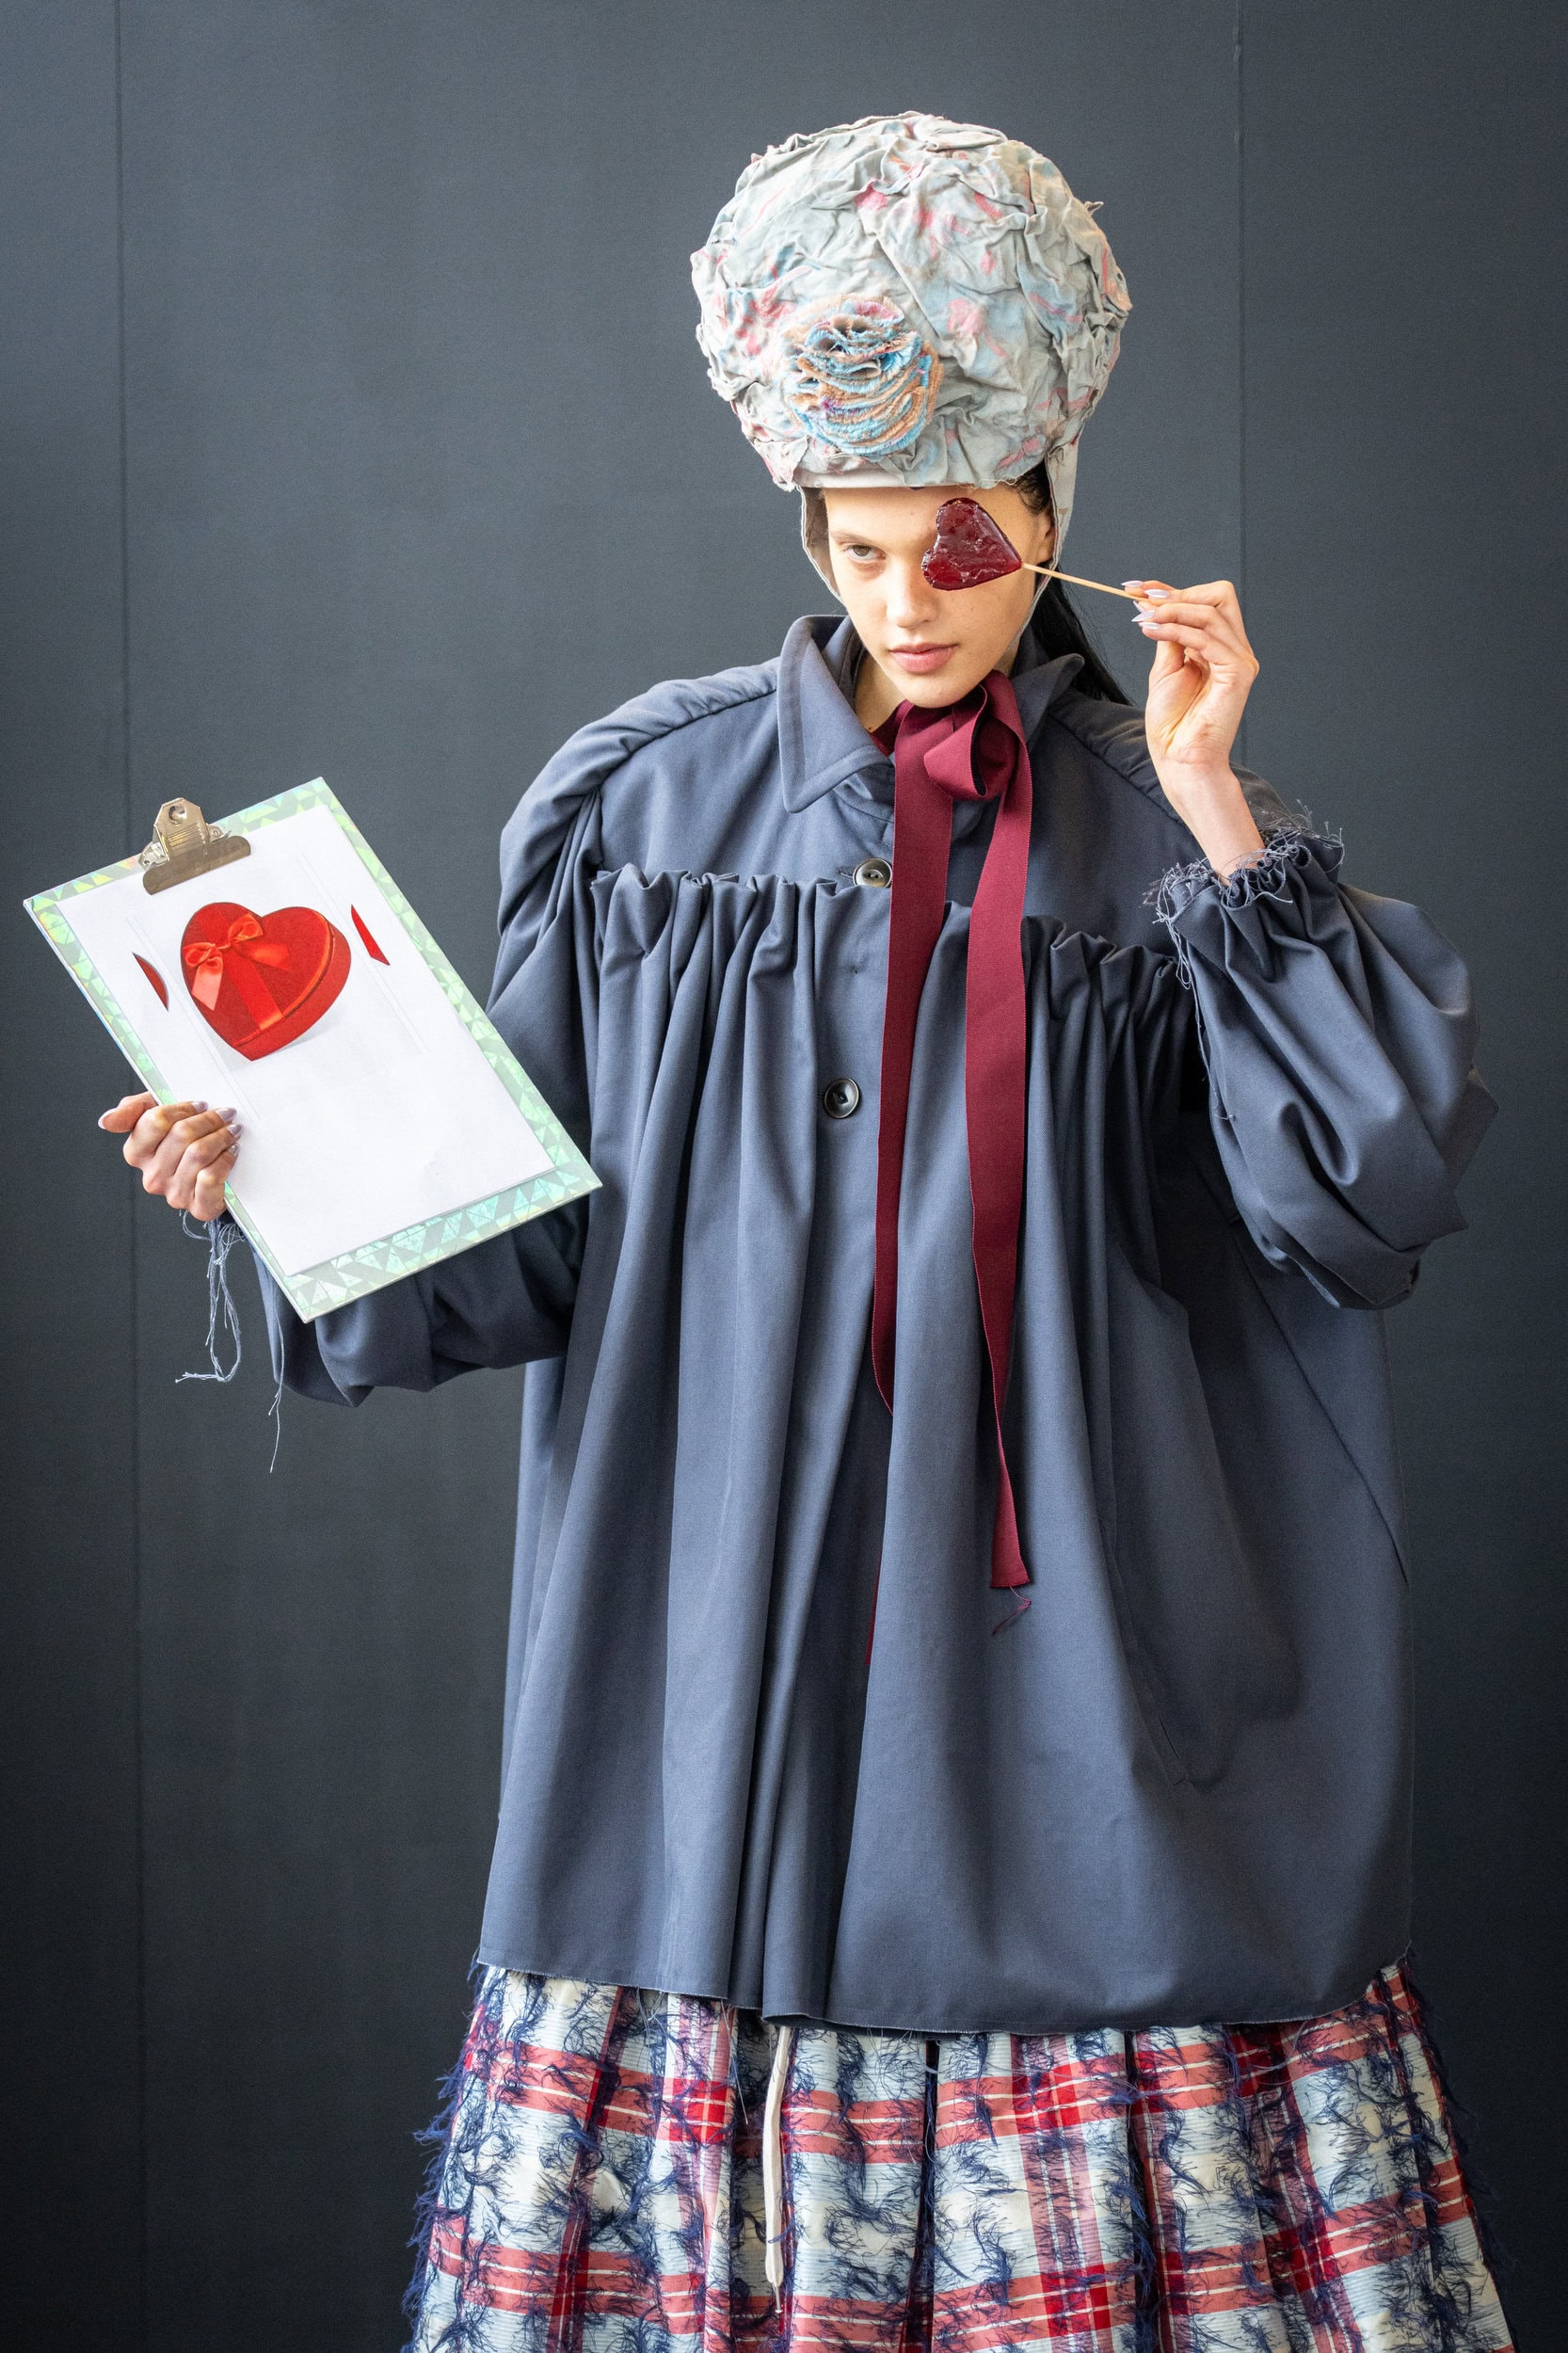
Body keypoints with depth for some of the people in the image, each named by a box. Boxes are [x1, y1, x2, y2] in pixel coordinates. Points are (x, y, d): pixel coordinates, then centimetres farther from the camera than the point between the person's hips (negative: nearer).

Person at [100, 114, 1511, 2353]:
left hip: (1070, 1666, -1)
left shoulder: (1173, 841, 6)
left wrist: (1214, 818, -10)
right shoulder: (640, 813, 8)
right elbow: (524, 1239, 8)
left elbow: (1372, 1198, -8)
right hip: (726, 1649, 1)